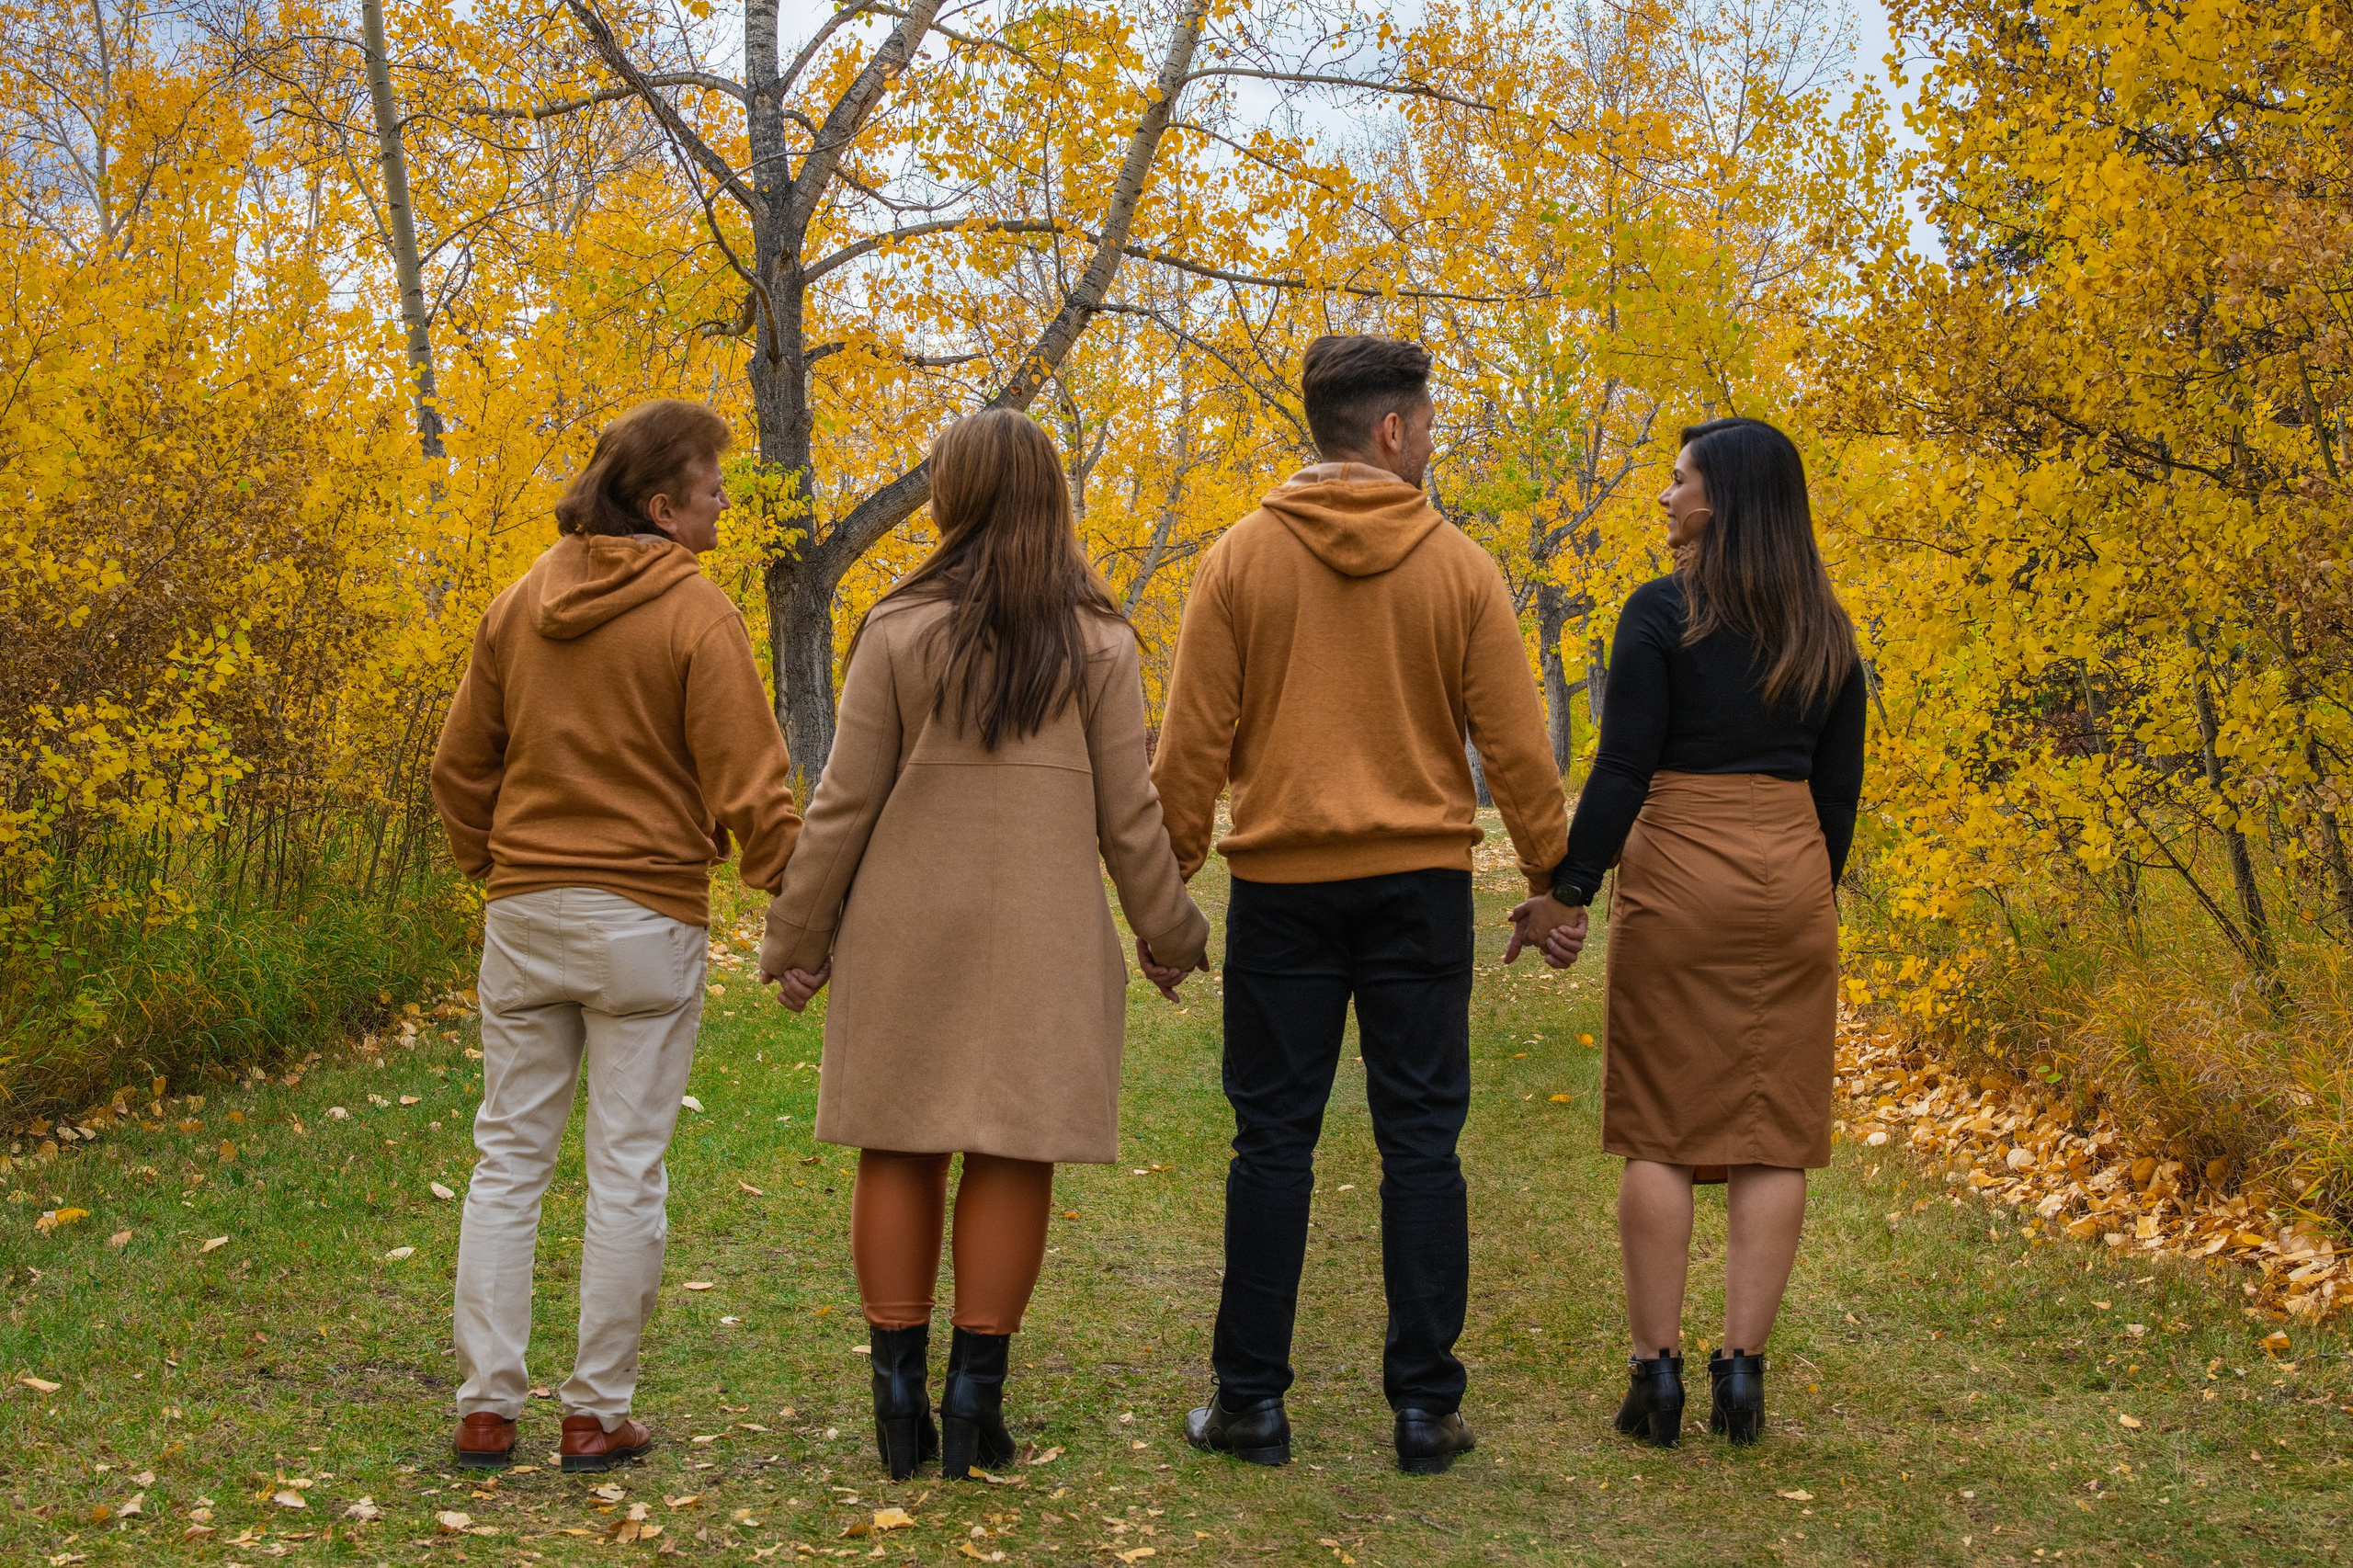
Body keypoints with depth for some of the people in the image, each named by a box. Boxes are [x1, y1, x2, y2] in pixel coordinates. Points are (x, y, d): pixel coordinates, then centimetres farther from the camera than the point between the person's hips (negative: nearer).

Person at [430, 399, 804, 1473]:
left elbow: (460, 763, 14)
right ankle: (596, 1414, 8)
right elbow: (748, 787, -12)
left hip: (524, 912, 5)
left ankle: (485, 1408, 12)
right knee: (626, 1170, 3)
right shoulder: (694, 614, -11)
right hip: (645, 916, -5)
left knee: (508, 1158, 11)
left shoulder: (521, 604, 7)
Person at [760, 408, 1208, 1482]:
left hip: (907, 929, 0)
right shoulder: (1099, 644, 0)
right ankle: (973, 1399, 6)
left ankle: (899, 1393, 10)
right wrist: (1168, 937, 13)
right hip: (1042, 941, 0)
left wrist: (797, 937, 7)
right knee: (1012, 1154, 4)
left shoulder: (899, 630, -3)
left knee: (900, 1148, 8)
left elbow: (845, 802, -2)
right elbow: (1128, 816, 1)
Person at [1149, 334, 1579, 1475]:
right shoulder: (1458, 566, -1)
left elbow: (1192, 745, -2)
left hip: (1282, 881, 0)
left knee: (1273, 1140, 6)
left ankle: (1251, 1401, 10)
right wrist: (1547, 879, 9)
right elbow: (1515, 743, 0)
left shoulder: (1241, 558, -1)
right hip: (1420, 879, 0)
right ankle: (1425, 1404, 8)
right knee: (1420, 1140, 5)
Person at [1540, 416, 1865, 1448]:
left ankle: (1657, 1373, 3)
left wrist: (1572, 889, -5)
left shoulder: (1662, 612, -7)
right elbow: (1839, 786, 11)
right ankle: (1743, 1369, 5)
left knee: (1660, 1130, 2)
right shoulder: (1826, 629, 9)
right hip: (1793, 880, 4)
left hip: (1678, 877, -4)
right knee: (1775, 1132, 5)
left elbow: (1622, 769, -10)